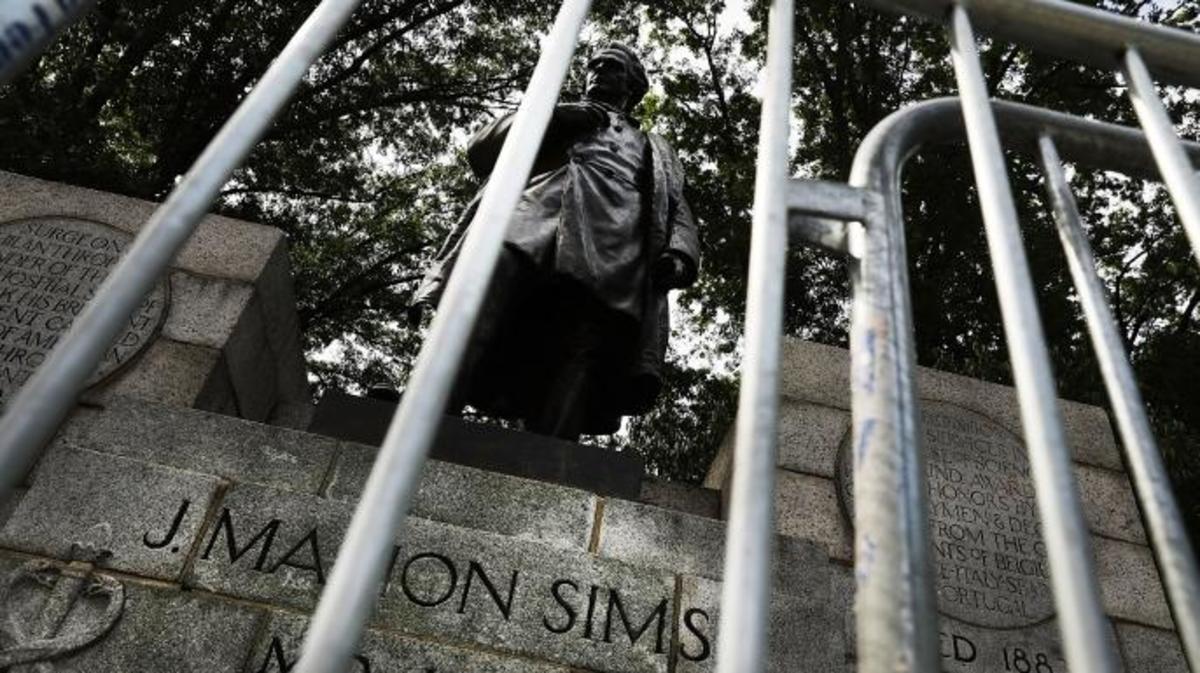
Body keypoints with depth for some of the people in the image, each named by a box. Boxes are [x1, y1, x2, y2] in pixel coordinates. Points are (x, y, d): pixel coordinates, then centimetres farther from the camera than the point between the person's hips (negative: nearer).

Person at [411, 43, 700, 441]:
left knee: (580, 349, -27)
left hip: (613, 247, 1)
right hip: (533, 212, 0)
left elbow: (678, 213, 26)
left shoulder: (658, 153, 42)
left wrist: (680, 256, 2)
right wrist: (545, 119, 12)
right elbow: (481, 151, 28)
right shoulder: (556, 114, 41)